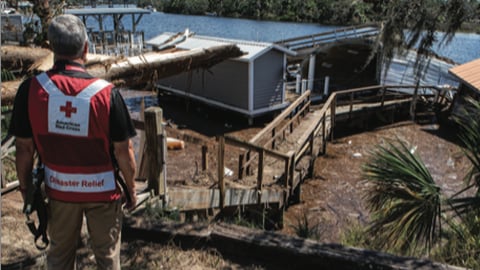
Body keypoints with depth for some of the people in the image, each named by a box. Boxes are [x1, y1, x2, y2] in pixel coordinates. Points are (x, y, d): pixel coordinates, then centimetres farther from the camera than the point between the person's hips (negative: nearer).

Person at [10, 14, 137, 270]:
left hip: (59, 189, 2)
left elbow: (24, 147, -7)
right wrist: (131, 187, 1)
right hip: (102, 190, -2)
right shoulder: (106, 93, -21)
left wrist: (25, 186, 9)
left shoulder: (31, 89, -16)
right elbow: (123, 150, -15)